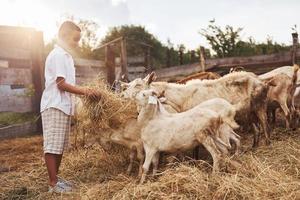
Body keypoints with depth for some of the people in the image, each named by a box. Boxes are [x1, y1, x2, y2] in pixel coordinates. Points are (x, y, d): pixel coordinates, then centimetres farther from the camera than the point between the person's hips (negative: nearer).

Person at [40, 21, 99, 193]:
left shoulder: (66, 55, 17)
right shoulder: (58, 55, -11)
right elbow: (61, 84, -17)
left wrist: (85, 92, 7)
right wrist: (84, 91, -14)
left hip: (64, 106, 10)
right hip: (54, 106, -10)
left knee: (60, 146, 13)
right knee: (52, 146, -4)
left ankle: (55, 178, 21)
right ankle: (53, 183, 1)